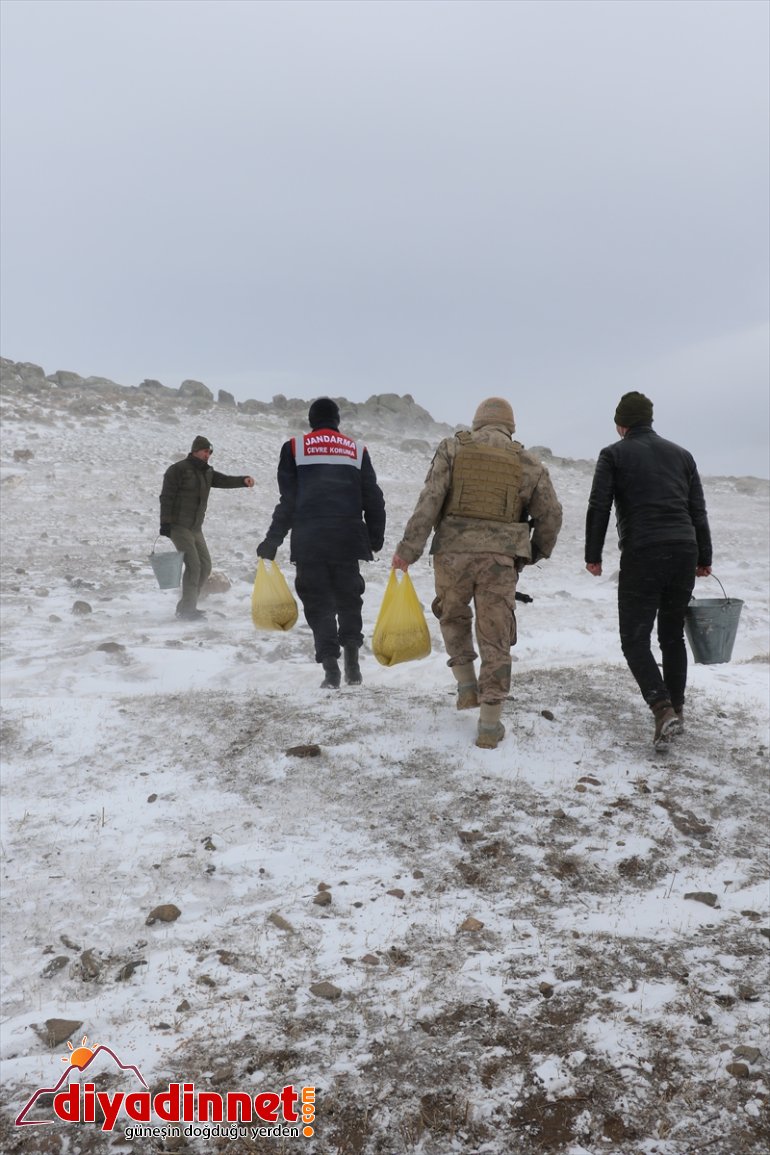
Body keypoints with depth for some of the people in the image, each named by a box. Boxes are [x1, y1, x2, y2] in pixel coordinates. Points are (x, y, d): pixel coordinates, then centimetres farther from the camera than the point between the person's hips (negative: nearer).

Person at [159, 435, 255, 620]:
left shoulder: (206, 472, 14)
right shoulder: (178, 470, -9)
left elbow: (224, 480, 1)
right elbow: (166, 497, -12)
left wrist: (243, 480, -18)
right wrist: (165, 523, -19)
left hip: (196, 528, 8)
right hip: (178, 526, -8)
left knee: (205, 565, 8)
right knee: (193, 565, -13)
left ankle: (186, 606, 19)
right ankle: (187, 610, -5)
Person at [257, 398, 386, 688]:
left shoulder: (294, 448, 5)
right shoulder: (357, 449, 11)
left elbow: (288, 500, 0)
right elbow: (373, 499, 10)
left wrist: (272, 542, 5)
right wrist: (376, 539, 19)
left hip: (308, 541, -1)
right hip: (348, 540, 2)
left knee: (318, 603, 4)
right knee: (348, 599, 15)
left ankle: (331, 668, -4)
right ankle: (352, 665, 10)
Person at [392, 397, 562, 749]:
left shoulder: (453, 448, 5)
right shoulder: (528, 463, 9)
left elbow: (430, 500, -5)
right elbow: (550, 516, 10)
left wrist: (409, 548, -6)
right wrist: (535, 552, 27)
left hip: (452, 553, 0)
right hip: (500, 560, 0)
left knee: (453, 617, 27)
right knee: (495, 638, 6)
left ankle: (466, 684, 19)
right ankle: (489, 725, 8)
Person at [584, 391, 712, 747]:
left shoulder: (614, 454, 5)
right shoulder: (681, 454, 17)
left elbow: (598, 508, -3)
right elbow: (698, 511, 16)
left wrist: (593, 555, 3)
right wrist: (704, 558, 21)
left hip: (641, 555, -5)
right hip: (684, 553, 5)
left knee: (635, 638, 1)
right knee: (673, 634, 18)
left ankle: (663, 708, -16)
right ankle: (676, 708, 22)